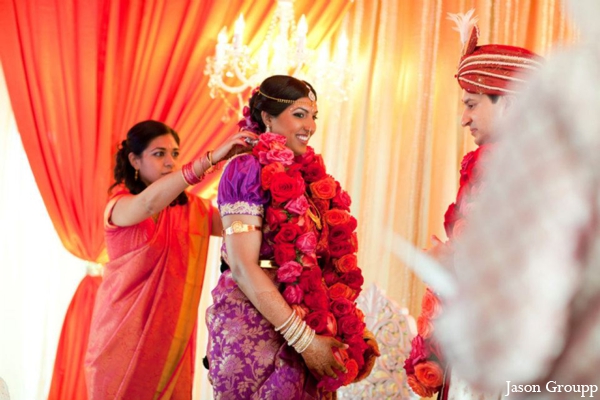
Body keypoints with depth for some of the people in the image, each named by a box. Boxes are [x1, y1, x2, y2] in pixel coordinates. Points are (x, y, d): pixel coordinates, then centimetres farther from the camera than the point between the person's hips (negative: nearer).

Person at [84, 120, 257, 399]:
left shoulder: (192, 209, 6)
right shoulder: (119, 205, -6)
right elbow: (148, 203, -28)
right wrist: (211, 158, -36)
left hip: (172, 335, 3)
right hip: (124, 332, -3)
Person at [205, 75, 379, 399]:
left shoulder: (309, 175, 13)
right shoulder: (248, 169, -7)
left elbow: (331, 268, 13)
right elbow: (242, 267, -15)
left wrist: (353, 331, 1)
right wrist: (304, 339, -18)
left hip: (310, 328, 7)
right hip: (255, 326, -6)